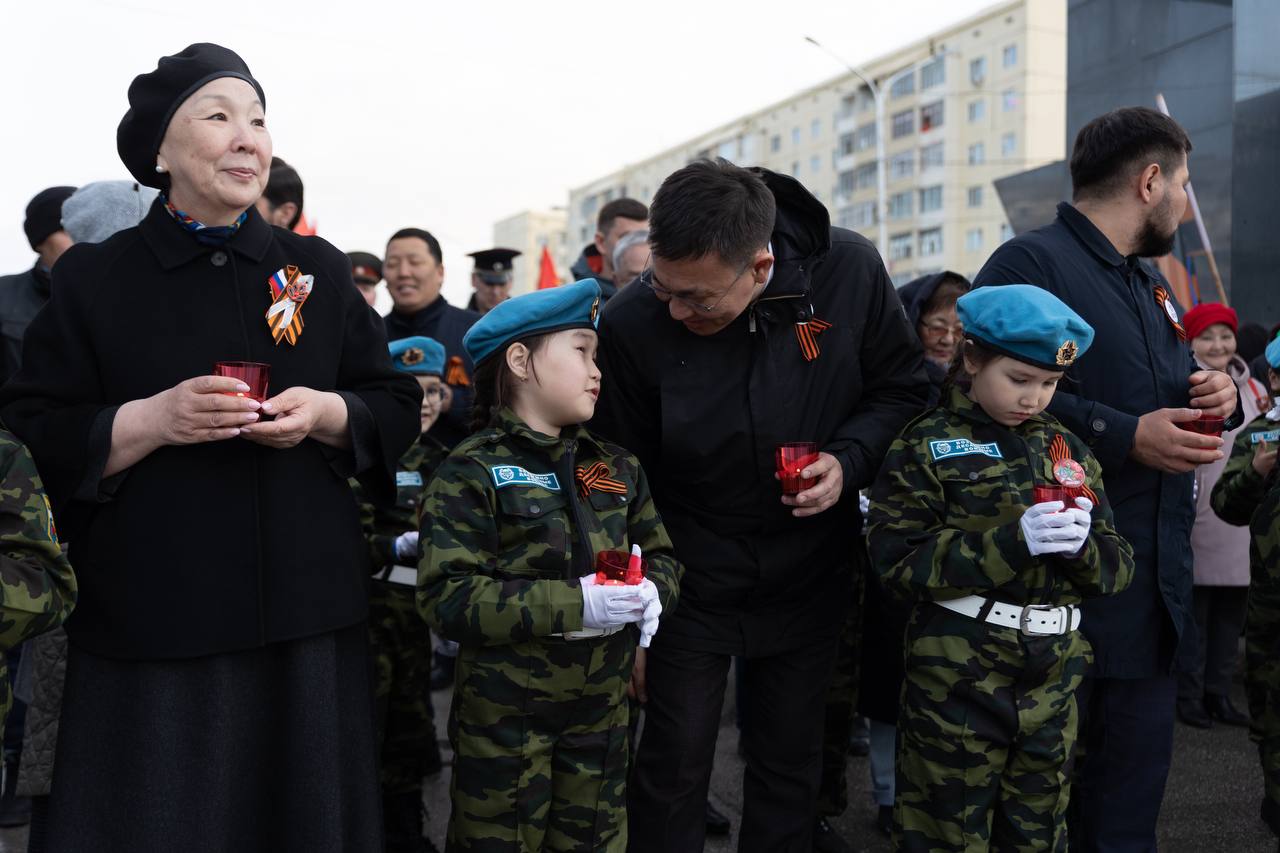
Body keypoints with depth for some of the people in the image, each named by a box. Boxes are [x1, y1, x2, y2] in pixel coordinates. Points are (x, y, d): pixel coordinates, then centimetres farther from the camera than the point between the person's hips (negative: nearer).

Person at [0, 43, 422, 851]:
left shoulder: (319, 269, 8)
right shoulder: (93, 280, 2)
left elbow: (399, 411, 9)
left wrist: (322, 414, -10)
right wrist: (154, 419, -16)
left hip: (307, 611, 2)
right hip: (153, 622, -2)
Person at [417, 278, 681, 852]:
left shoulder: (617, 468, 7)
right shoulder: (472, 471, -12)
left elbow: (662, 557, 13)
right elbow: (446, 598, -20)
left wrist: (652, 591, -12)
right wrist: (573, 605, -25)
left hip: (601, 704, 5)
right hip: (505, 713, -5)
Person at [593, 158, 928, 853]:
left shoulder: (849, 271, -17)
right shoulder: (631, 323, -21)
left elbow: (902, 387, 1)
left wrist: (849, 458, -19)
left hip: (809, 579, 2)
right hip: (691, 583, -2)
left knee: (790, 766, 17)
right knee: (673, 771, 4)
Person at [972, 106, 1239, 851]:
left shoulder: (1152, 282, 20)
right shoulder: (1030, 263, -11)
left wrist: (1213, 395, 5)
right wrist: (1127, 438, -21)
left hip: (1156, 576, 9)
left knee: (1133, 785, 15)